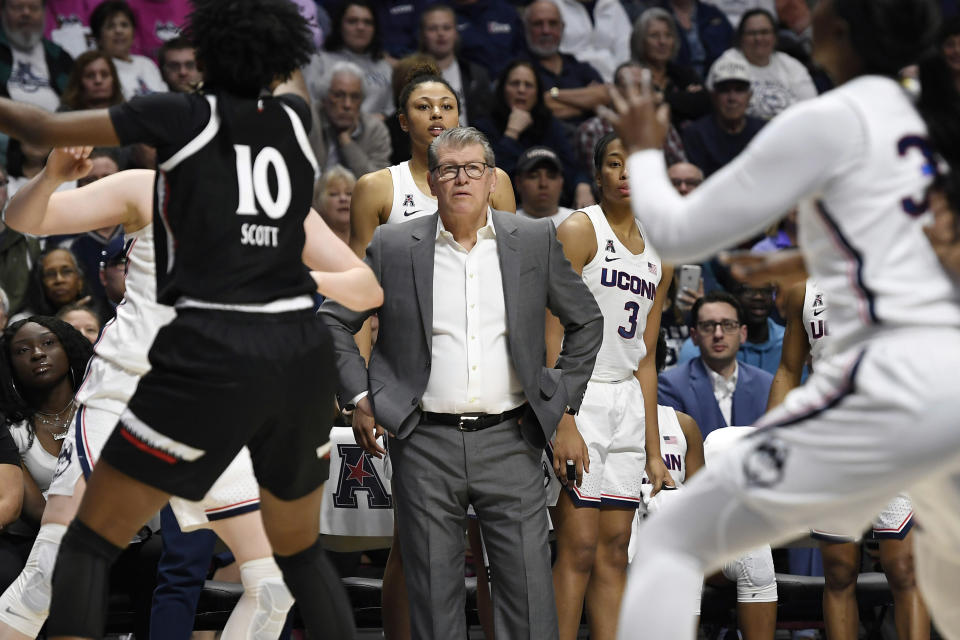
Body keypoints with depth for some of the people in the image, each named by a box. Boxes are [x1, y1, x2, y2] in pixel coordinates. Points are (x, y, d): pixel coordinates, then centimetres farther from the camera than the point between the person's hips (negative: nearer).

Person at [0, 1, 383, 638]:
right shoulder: (294, 119, 13)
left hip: (212, 354, -5)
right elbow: (290, 76, 39)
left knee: (89, 542, 2)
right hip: (302, 355, 5)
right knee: (302, 552, 23)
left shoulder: (183, 116, 1)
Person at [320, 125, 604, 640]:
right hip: (426, 442, 0)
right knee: (433, 594, 3)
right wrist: (358, 399, 3)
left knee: (528, 589, -3)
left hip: (510, 442, 0)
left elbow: (585, 321, 17)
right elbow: (333, 321, 11)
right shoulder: (393, 247, 3)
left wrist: (565, 402, 11)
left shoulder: (535, 241, 6)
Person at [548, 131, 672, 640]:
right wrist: (563, 423, -22)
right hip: (577, 399, -7)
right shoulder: (579, 230, -6)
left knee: (616, 550, 6)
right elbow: (554, 336, -13)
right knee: (579, 548, -10)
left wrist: (653, 451, 15)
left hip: (628, 403, 7)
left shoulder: (659, 255, 15)